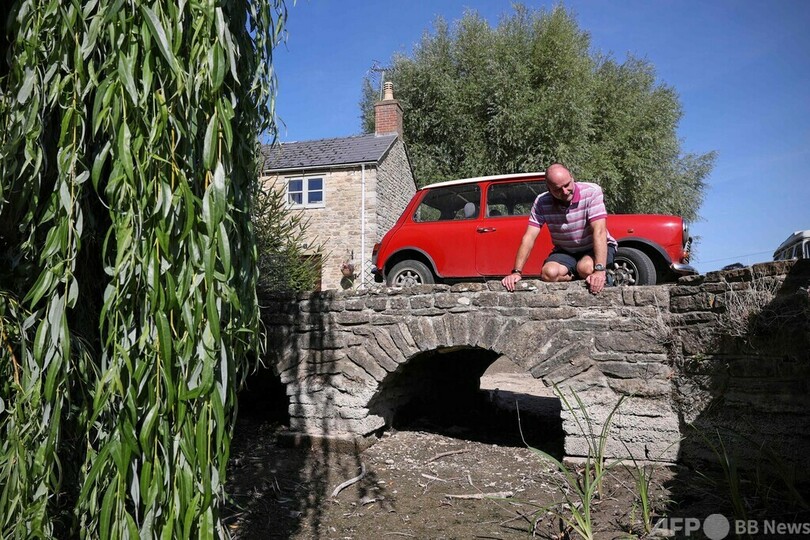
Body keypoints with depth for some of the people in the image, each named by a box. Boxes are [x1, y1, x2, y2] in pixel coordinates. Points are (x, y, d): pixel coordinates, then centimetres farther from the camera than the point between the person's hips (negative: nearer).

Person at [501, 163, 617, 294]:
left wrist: (600, 270, -41)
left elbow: (599, 231, -30)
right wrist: (516, 272, -26)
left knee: (586, 268, -35)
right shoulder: (541, 202, -13)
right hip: (565, 251, 2)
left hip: (596, 248, -2)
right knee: (548, 273, -29)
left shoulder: (592, 192, -21)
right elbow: (529, 238, -15)